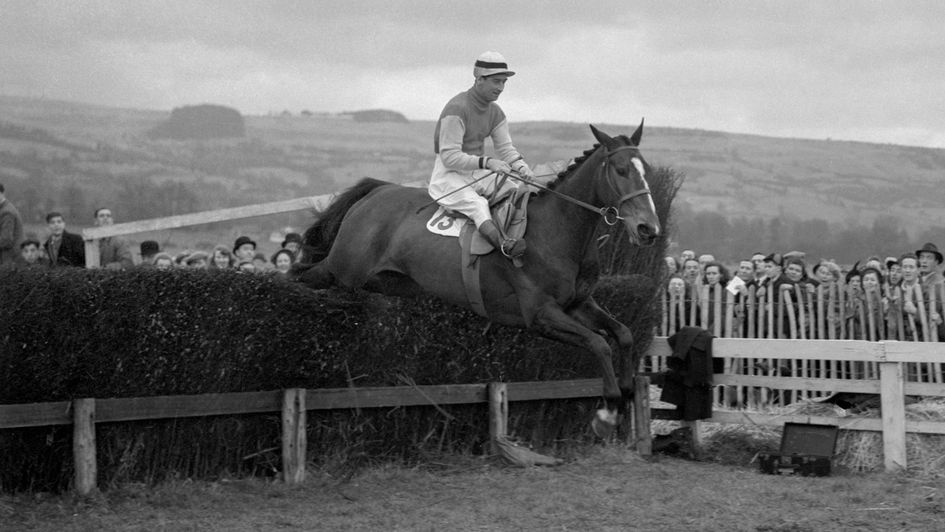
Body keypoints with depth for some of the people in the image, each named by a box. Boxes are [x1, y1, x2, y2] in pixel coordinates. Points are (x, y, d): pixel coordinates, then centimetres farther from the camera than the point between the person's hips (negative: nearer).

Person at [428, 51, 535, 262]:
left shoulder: (495, 112, 8)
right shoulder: (457, 108, -19)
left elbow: (505, 148, 9)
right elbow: (450, 157, -23)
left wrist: (520, 166, -15)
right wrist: (486, 162, -34)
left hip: (478, 174, 9)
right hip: (449, 175, -9)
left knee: (520, 190, -11)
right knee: (477, 204, -36)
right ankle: (504, 245, -60)